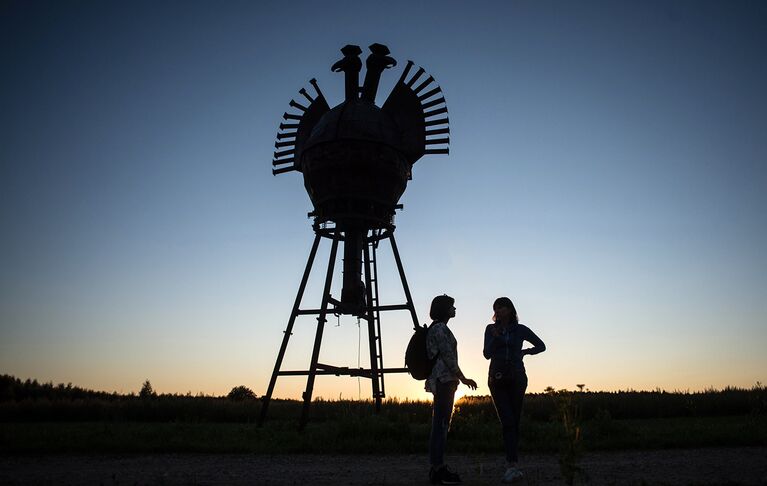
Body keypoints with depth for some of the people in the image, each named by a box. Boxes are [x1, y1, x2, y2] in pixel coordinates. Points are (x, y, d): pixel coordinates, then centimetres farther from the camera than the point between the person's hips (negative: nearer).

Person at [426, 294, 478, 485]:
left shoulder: (438, 328, 20)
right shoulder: (440, 328, -10)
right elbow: (448, 357, -15)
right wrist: (463, 378, -11)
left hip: (442, 381, 10)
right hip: (444, 379, -10)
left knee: (441, 424, 10)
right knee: (441, 424, -8)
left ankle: (438, 468, 14)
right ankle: (438, 468, -5)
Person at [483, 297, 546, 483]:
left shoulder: (520, 329, 4)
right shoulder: (491, 329, 5)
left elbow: (541, 346, 16)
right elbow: (487, 354, -5)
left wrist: (524, 352, 6)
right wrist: (495, 338, -18)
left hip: (517, 379, 0)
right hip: (497, 379, 0)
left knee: (514, 422, 2)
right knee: (507, 422, -11)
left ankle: (510, 464, 12)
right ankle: (513, 466, -16)